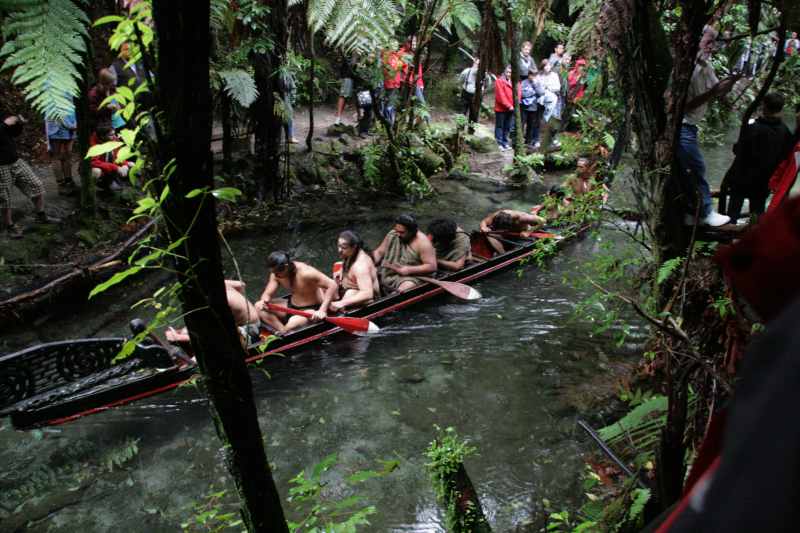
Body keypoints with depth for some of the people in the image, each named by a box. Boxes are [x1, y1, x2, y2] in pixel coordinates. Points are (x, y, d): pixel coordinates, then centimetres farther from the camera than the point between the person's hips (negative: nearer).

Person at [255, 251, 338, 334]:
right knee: (258, 306, -10)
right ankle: (283, 331, -22)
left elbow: (333, 285, -29)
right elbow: (267, 294, -1)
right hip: (292, 305, 8)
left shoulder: (305, 273, -28)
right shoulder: (276, 274, -7)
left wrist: (322, 310, -35)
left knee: (293, 323, -39)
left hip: (311, 309, -8)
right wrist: (264, 301, -27)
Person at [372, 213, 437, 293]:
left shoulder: (422, 243, -13)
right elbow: (379, 252, 14)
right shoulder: (392, 235, 5)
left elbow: (432, 267, -16)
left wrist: (409, 270, -22)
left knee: (402, 290, -37)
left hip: (410, 277, -6)